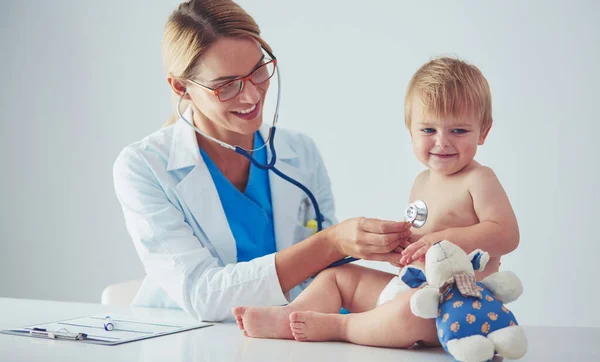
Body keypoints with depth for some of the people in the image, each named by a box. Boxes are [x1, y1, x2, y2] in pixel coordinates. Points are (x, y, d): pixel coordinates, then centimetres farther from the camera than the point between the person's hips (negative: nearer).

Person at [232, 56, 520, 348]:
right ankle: (288, 316, -10)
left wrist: (444, 238, -25)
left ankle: (336, 326, -23)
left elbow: (506, 235, -19)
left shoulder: (478, 180, -8)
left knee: (413, 308, -42)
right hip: (409, 287, 9)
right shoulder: (422, 182, 16)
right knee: (337, 274, 12)